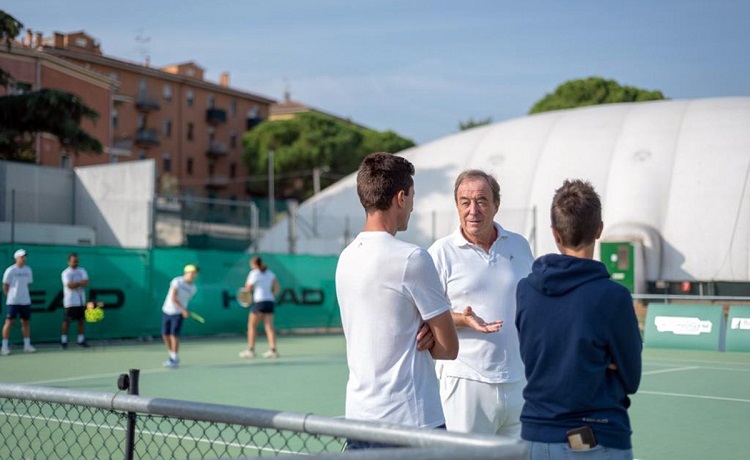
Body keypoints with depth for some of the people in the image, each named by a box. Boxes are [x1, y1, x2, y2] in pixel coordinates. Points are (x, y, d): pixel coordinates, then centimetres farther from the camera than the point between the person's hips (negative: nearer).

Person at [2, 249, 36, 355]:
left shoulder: (28, 270, 8)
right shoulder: (10, 270, -6)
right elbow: (5, 286, -1)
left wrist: (22, 293, 9)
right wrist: (10, 295, 1)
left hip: (25, 301, 5)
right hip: (13, 301, -5)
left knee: (26, 322, 8)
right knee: (9, 322, -5)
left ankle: (27, 345, 15)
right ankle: (5, 346, -1)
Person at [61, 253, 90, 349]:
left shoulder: (82, 271, 11)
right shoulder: (66, 273, -3)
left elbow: (86, 282, -5)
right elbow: (70, 285, -17)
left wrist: (75, 284, -15)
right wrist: (80, 283, -9)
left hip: (81, 300, 5)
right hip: (70, 302, -5)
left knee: (81, 320, 7)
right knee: (67, 321, -4)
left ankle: (81, 340, 13)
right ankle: (63, 340, 2)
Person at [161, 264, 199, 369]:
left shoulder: (193, 288, 0)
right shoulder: (177, 281, -13)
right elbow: (173, 298, -19)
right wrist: (183, 309, -24)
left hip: (178, 314, 0)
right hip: (167, 311, 0)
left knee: (174, 335, -10)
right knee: (165, 334, 6)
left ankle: (175, 360, -2)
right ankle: (172, 356, 23)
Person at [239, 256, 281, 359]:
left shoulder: (254, 273, -5)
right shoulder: (270, 273, 12)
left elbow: (248, 289, -3)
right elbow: (277, 288, 9)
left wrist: (248, 282, 13)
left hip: (259, 301, -6)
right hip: (270, 301, 6)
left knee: (252, 326, 4)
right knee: (269, 327, 2)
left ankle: (250, 350, 2)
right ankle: (273, 350, -6)